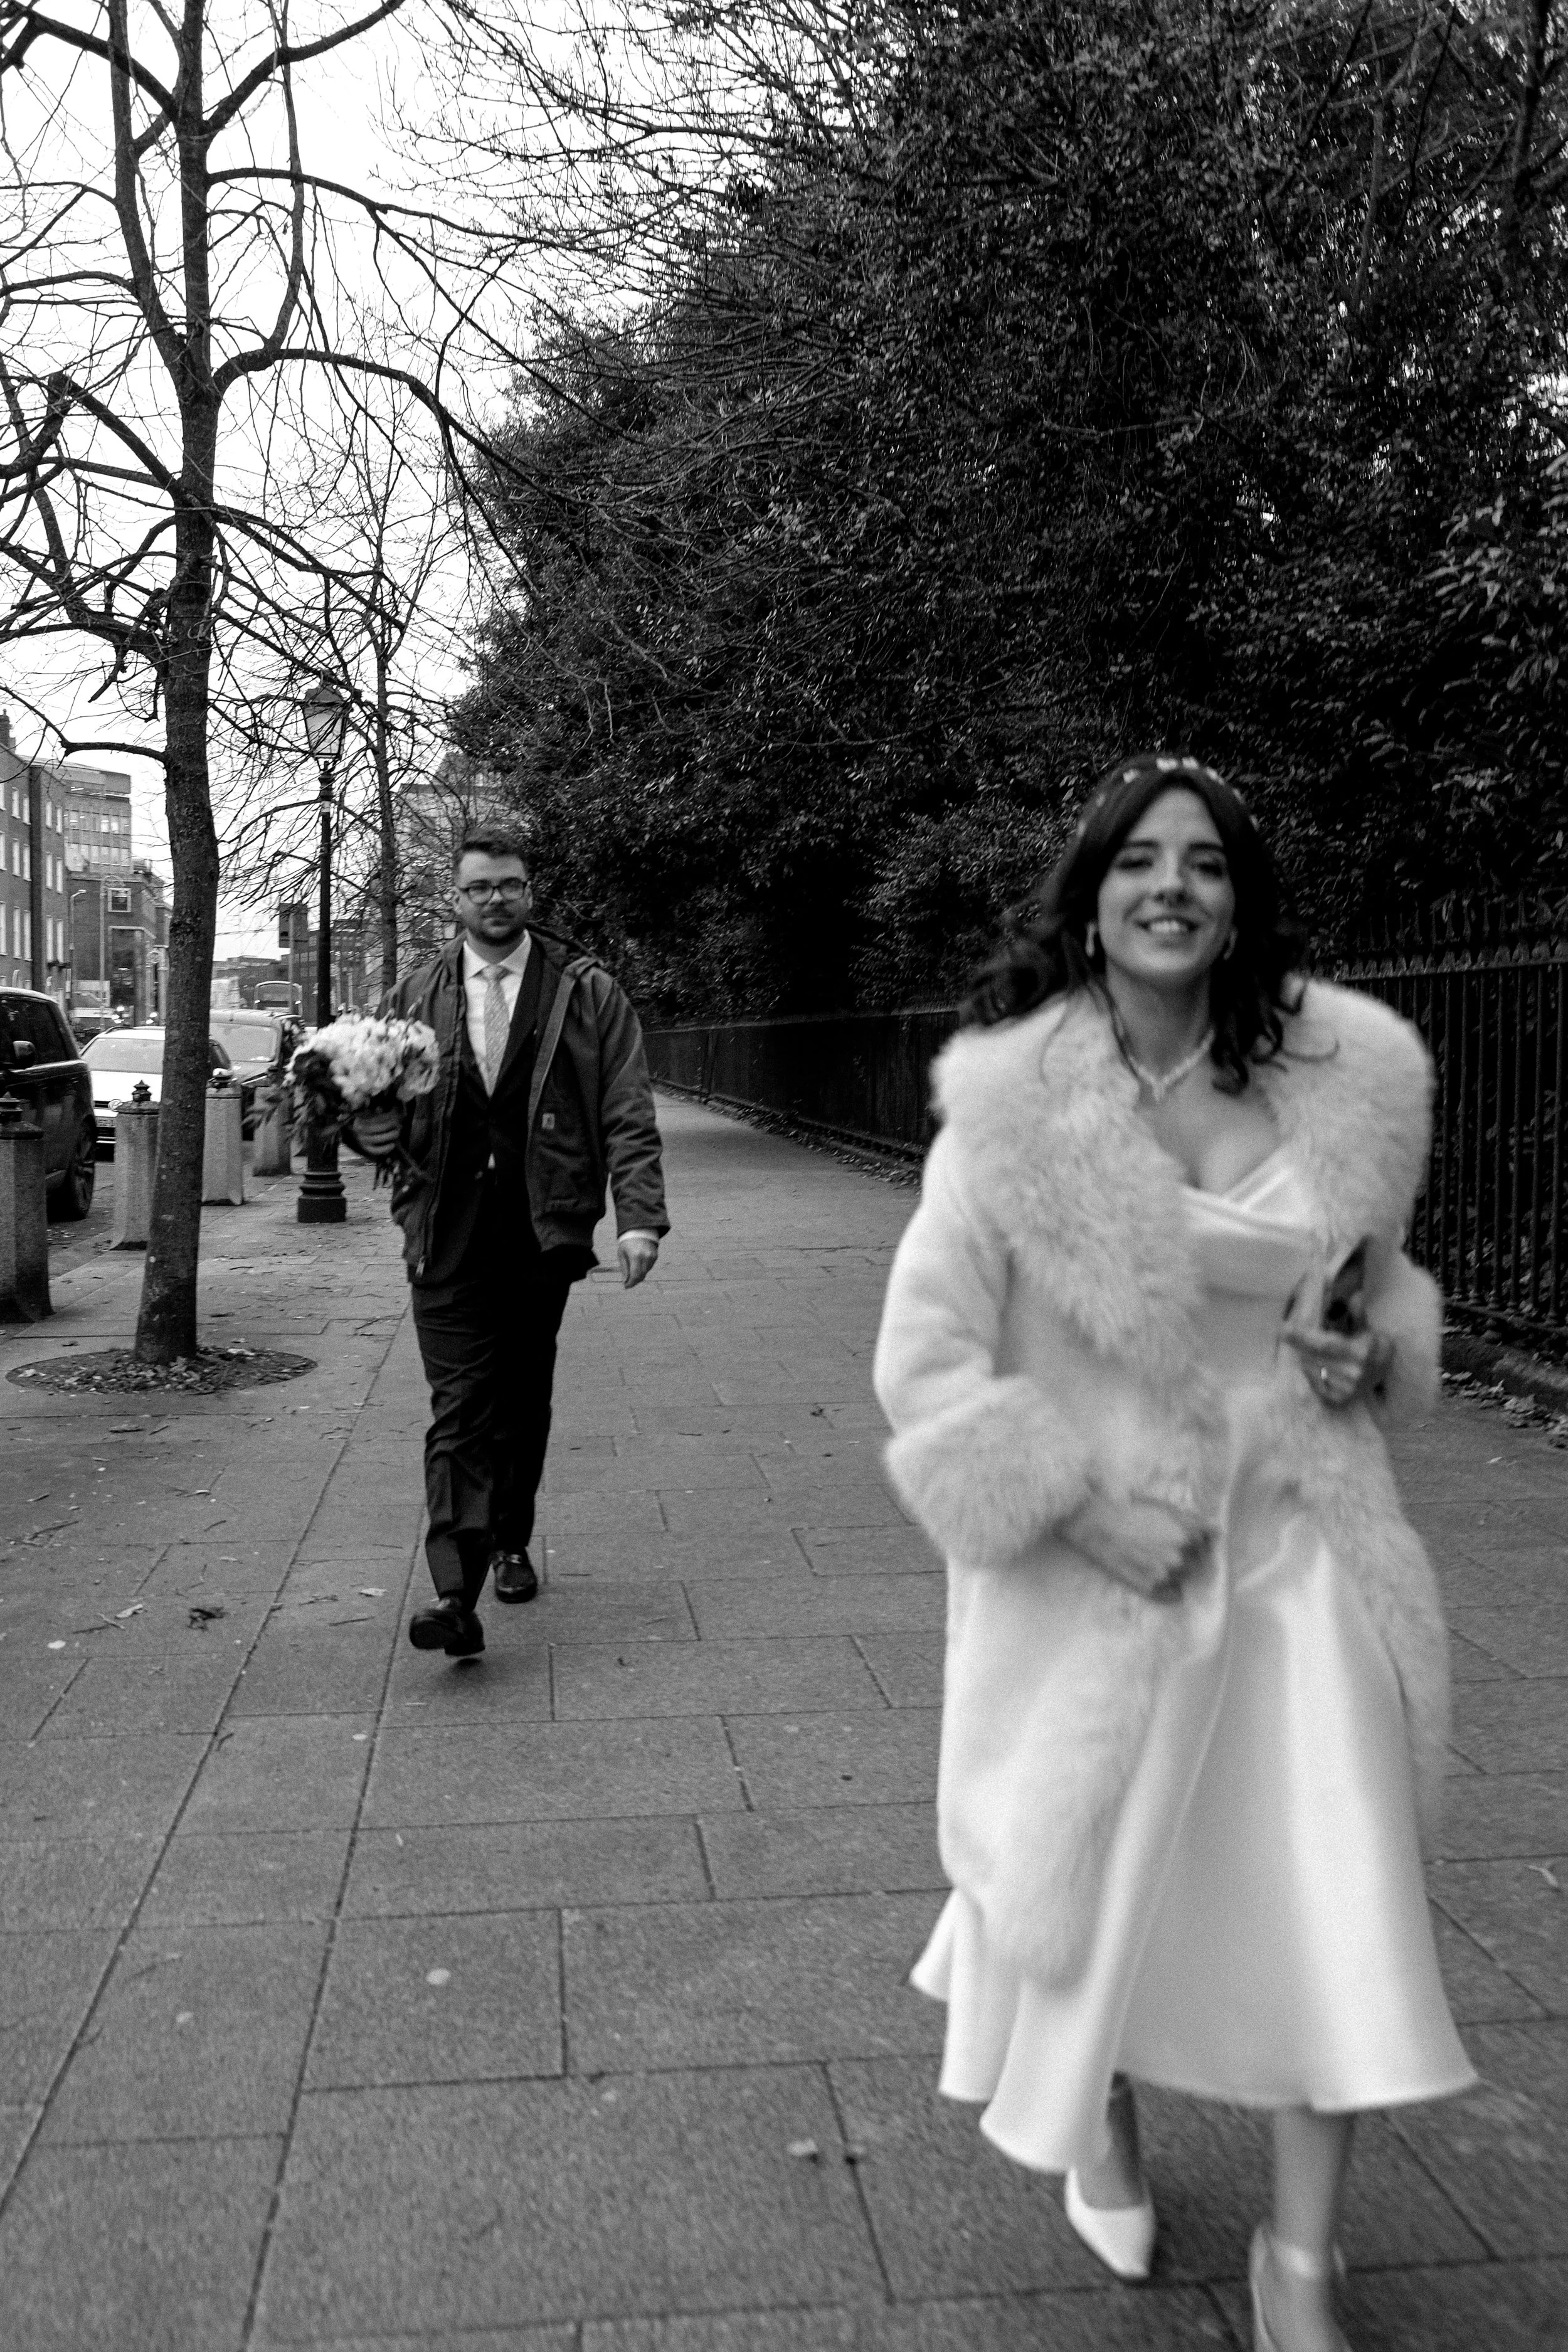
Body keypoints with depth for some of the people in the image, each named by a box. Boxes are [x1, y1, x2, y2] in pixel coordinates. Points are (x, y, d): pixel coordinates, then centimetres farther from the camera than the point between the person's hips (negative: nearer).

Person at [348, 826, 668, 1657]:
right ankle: (456, 1592, -10)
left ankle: (510, 1544, 33)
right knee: (458, 1408, -6)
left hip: (541, 1232, 0)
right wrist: (369, 1119, -11)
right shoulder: (414, 997, 9)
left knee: (525, 1401, 13)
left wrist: (640, 1216, -11)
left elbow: (628, 1115, -1)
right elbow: (378, 1115, 13)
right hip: (447, 1236, 0)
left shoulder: (587, 992, 3)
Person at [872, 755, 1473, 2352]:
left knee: (1336, 1907, 3)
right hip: (1090, 1554, -2)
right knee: (1093, 1876, 17)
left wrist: (1368, 1352, -6)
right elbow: (922, 1360, -12)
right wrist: (1079, 1504, -19)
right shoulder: (1015, 1102, -13)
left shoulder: (1343, 1082, -2)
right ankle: (1101, 2116, 52)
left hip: (1295, 1544, 3)